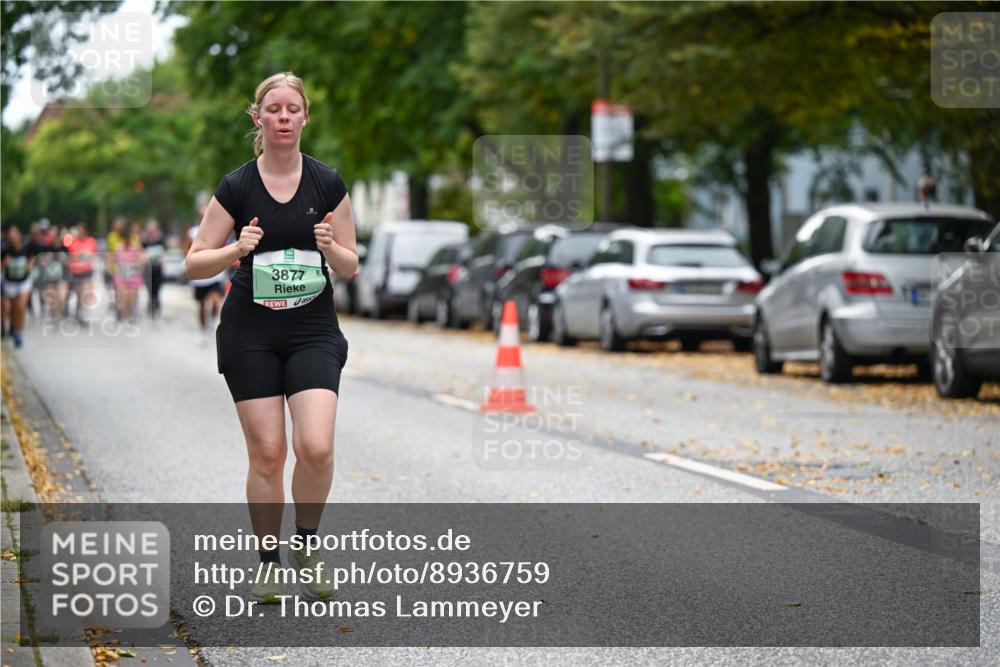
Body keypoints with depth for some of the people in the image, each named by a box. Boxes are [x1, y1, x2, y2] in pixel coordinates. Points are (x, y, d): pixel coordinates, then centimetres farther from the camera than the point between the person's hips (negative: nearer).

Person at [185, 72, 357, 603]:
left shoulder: (328, 184, 0)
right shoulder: (236, 188, -3)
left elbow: (350, 266, 5)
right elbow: (195, 263, -1)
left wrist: (330, 246, -16)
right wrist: (238, 249, -19)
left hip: (313, 331, 0)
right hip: (249, 334, 0)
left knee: (315, 447, -15)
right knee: (267, 453, -2)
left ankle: (307, 544, 9)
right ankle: (268, 561, 15)